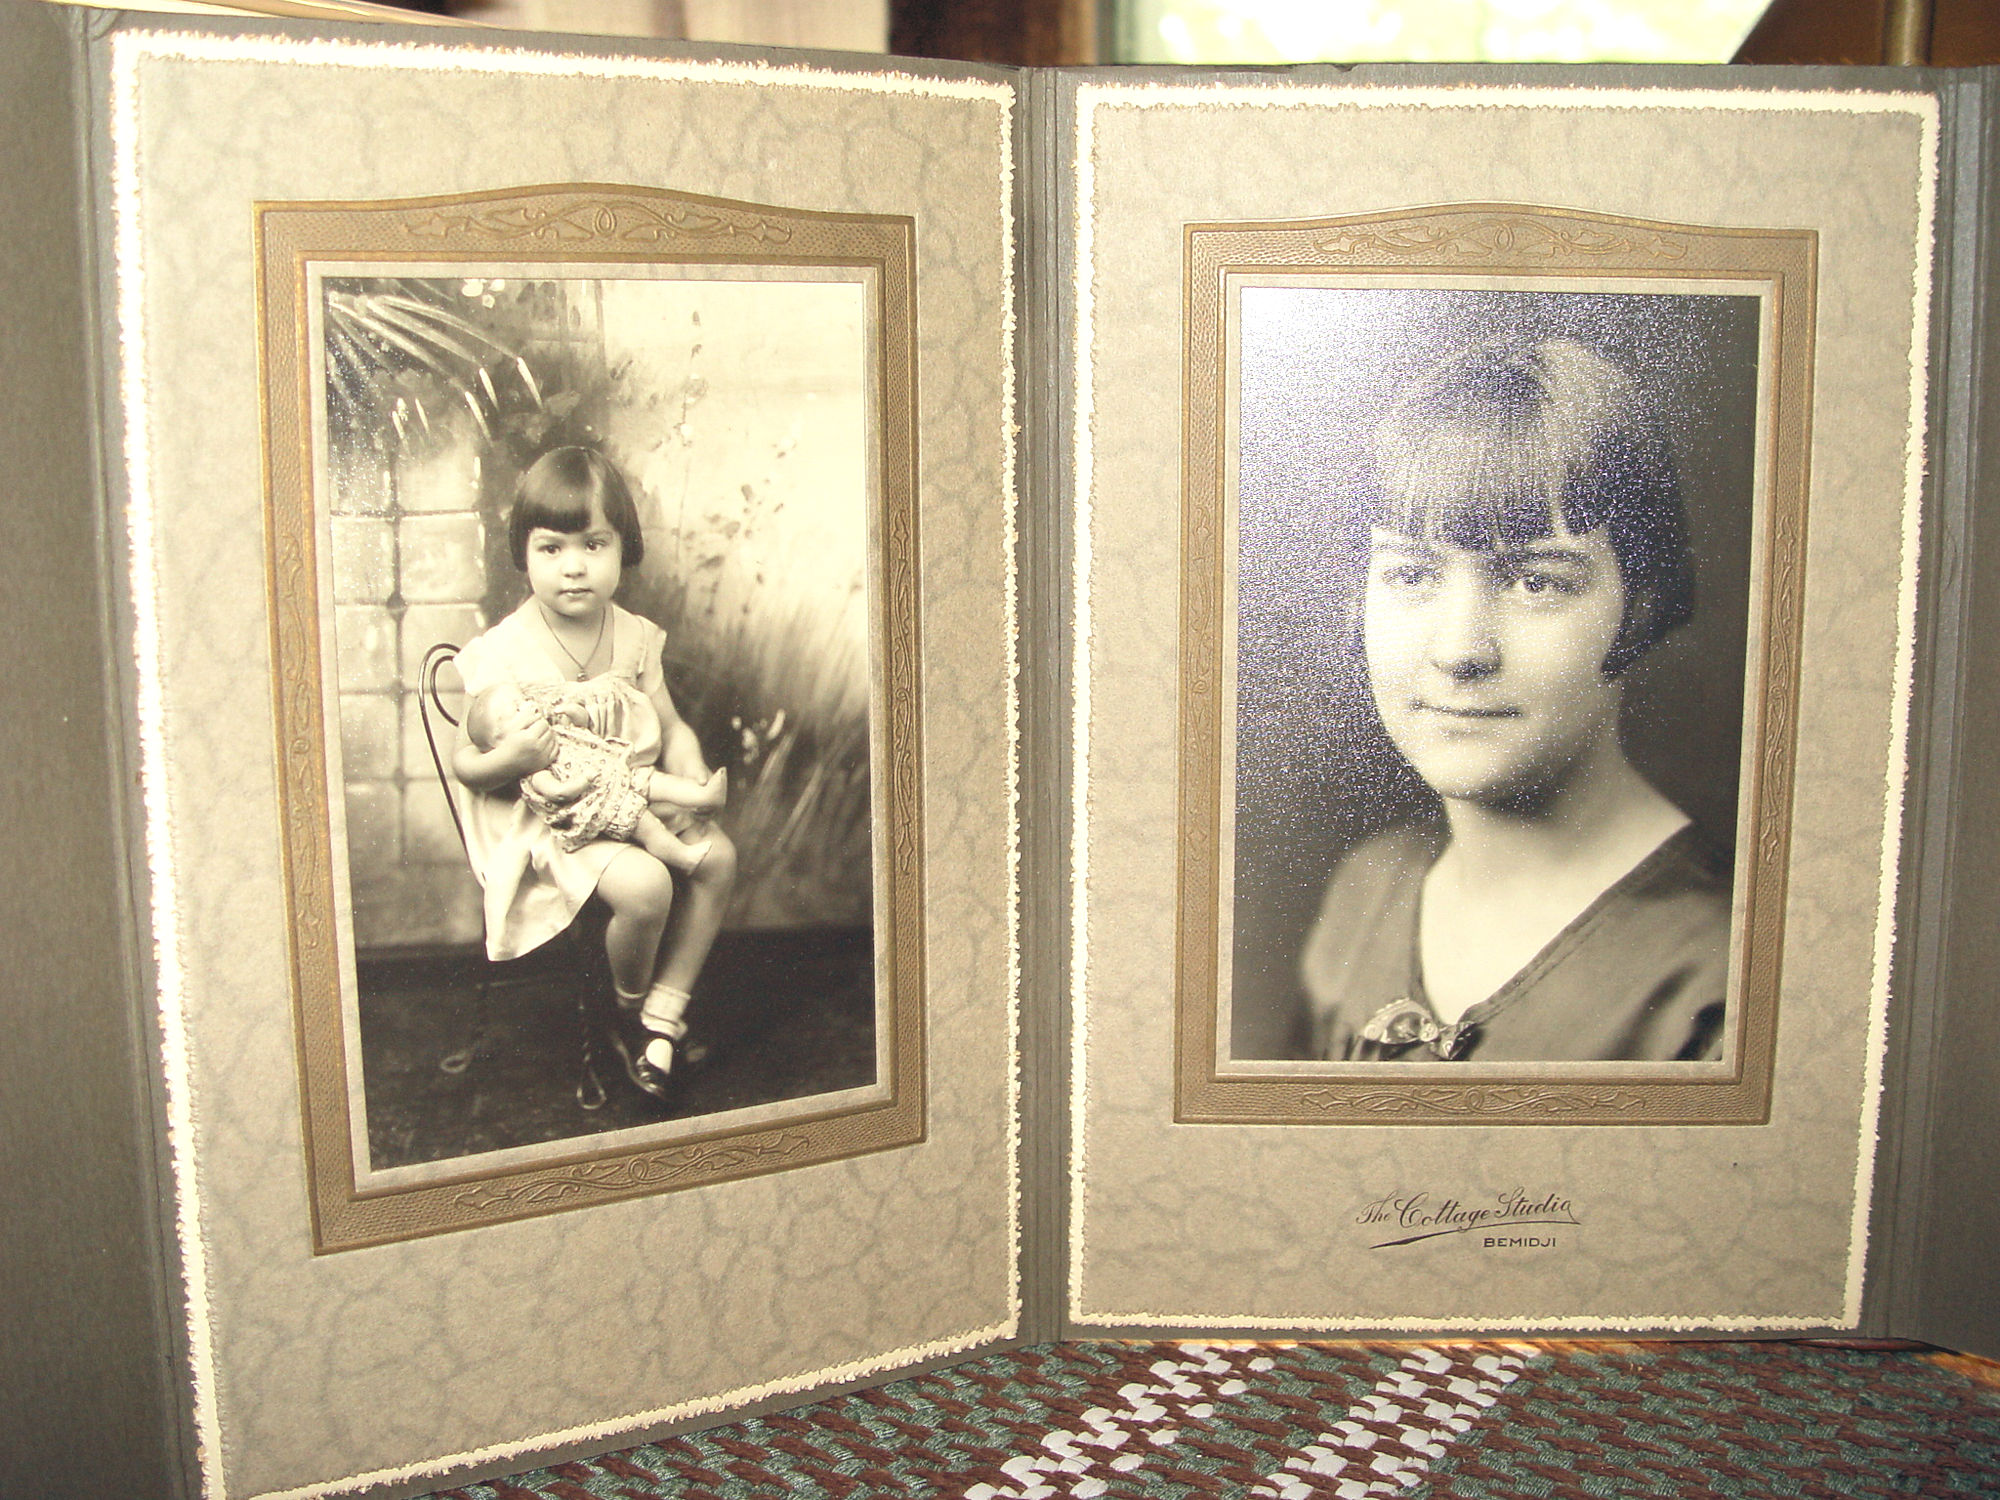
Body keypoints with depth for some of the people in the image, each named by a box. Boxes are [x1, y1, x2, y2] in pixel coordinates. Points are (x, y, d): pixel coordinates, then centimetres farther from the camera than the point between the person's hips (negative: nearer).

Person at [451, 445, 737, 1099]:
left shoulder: (635, 636, 1)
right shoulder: (503, 654, -14)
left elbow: (670, 726, 9)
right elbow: (464, 763, -9)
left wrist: (691, 774, -11)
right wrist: (508, 759, -31)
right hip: (543, 818, -6)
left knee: (717, 856, -11)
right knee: (644, 884, -27)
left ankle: (664, 1013, 4)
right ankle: (628, 1013, 4)